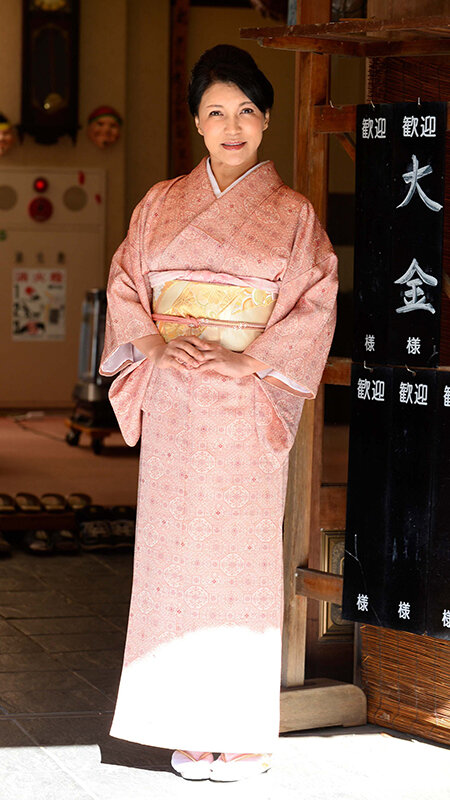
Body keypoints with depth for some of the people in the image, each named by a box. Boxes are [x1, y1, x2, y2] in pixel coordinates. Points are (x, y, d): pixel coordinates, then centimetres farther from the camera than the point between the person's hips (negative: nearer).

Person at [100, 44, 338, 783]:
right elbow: (126, 283, 11)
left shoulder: (292, 214, 3)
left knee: (240, 555, -3)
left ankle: (241, 734, 4)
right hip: (172, 402, 3)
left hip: (246, 408, -3)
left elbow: (315, 306, -3)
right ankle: (187, 726, 10)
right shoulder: (162, 205, 12)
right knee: (172, 553, 2)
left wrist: (251, 361, -14)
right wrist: (148, 343, -7)